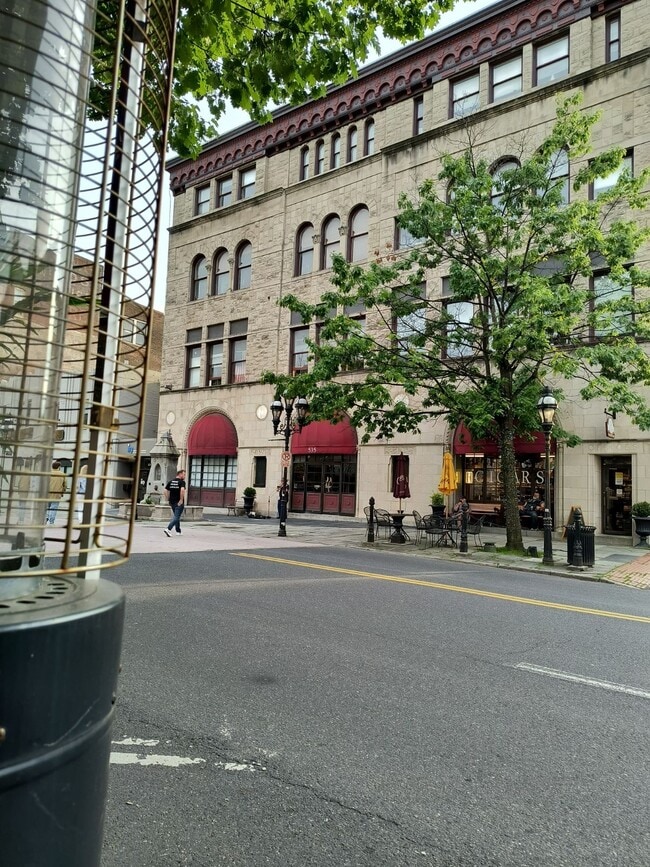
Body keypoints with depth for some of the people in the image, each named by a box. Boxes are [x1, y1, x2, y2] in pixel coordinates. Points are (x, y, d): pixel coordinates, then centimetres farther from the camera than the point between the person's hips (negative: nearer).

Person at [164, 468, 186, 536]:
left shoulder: (170, 482, 12)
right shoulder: (182, 482, -8)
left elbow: (166, 491, 7)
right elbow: (182, 490, -26)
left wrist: (168, 500, 11)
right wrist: (181, 499, -19)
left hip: (172, 502, 7)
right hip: (179, 503, -7)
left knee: (176, 516, 20)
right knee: (176, 517, -6)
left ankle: (178, 531, 25)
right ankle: (168, 529, -21)